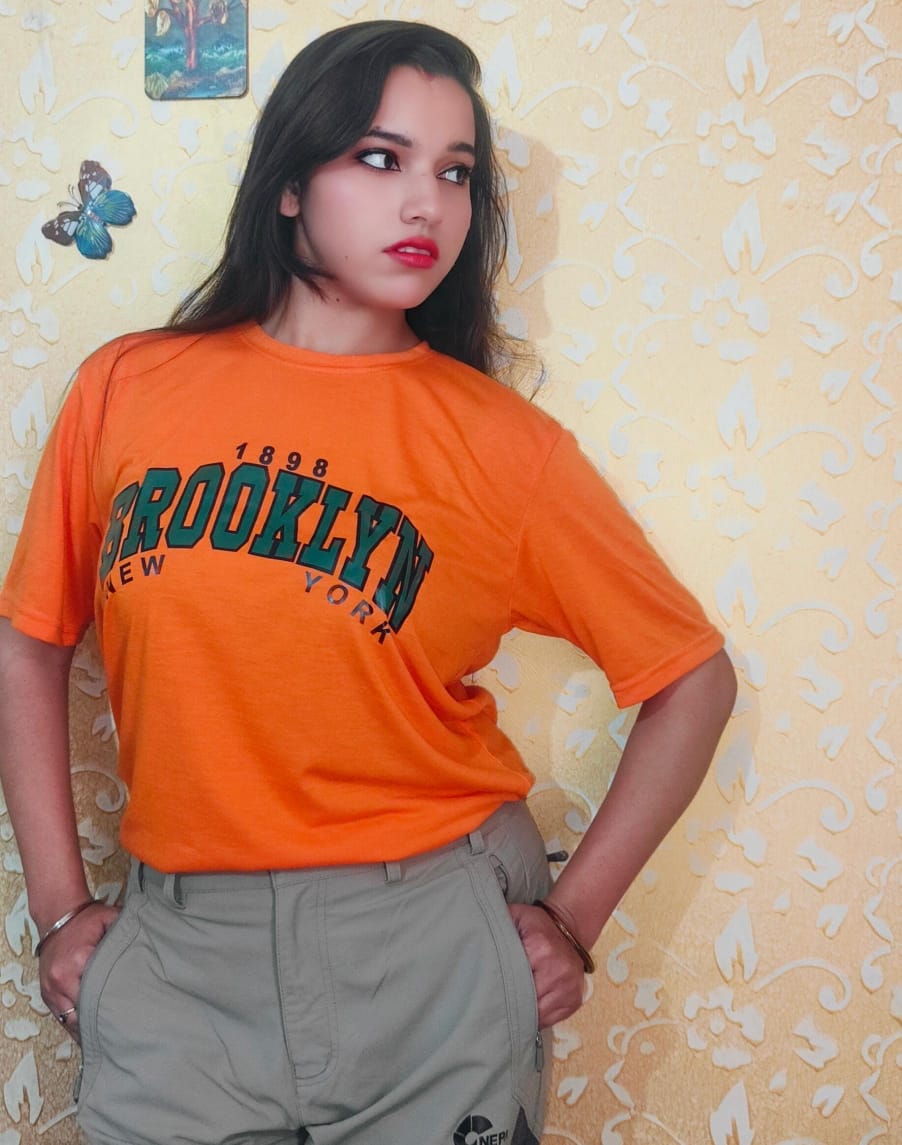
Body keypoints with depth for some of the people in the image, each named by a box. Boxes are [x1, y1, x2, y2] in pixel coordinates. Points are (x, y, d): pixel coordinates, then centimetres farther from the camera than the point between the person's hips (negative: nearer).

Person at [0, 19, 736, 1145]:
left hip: (431, 955, -1)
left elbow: (692, 680, 1)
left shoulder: (500, 442, -6)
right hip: (176, 951, 1)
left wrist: (573, 919, -2)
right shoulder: (126, 387, 0)